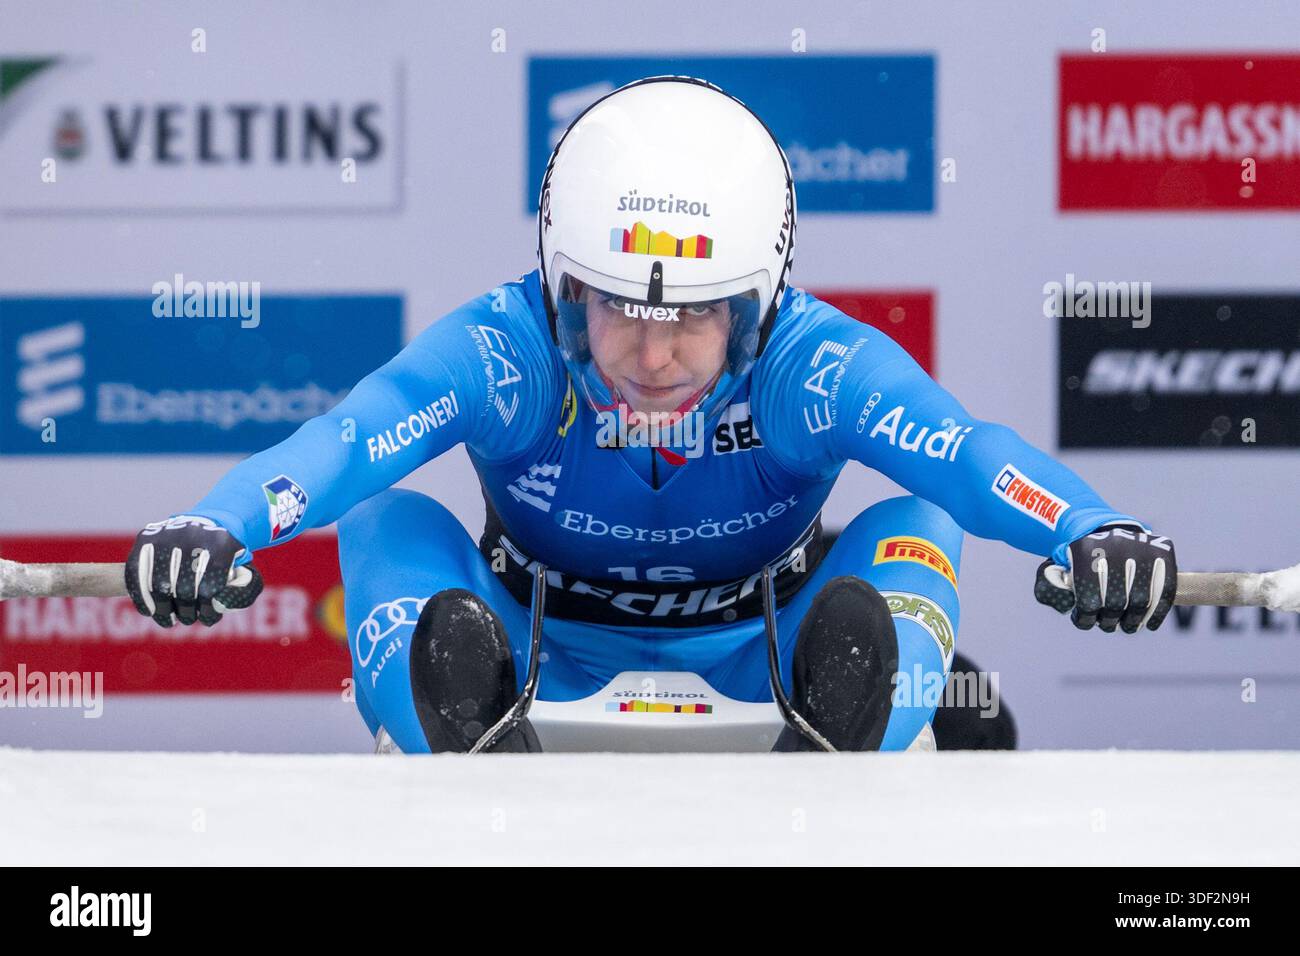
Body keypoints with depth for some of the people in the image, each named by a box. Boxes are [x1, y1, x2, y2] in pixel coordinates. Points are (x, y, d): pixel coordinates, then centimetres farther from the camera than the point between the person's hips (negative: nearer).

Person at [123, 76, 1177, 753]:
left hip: (749, 680, 0)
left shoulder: (814, 365, -22)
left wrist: (1091, 530, -60)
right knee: (392, 527, -23)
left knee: (915, 528, -22)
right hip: (544, 680, 0)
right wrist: (214, 526, -59)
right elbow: (347, 437, -38)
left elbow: (965, 450, -38)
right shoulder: (505, 352, -22)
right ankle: (480, 761, -47)